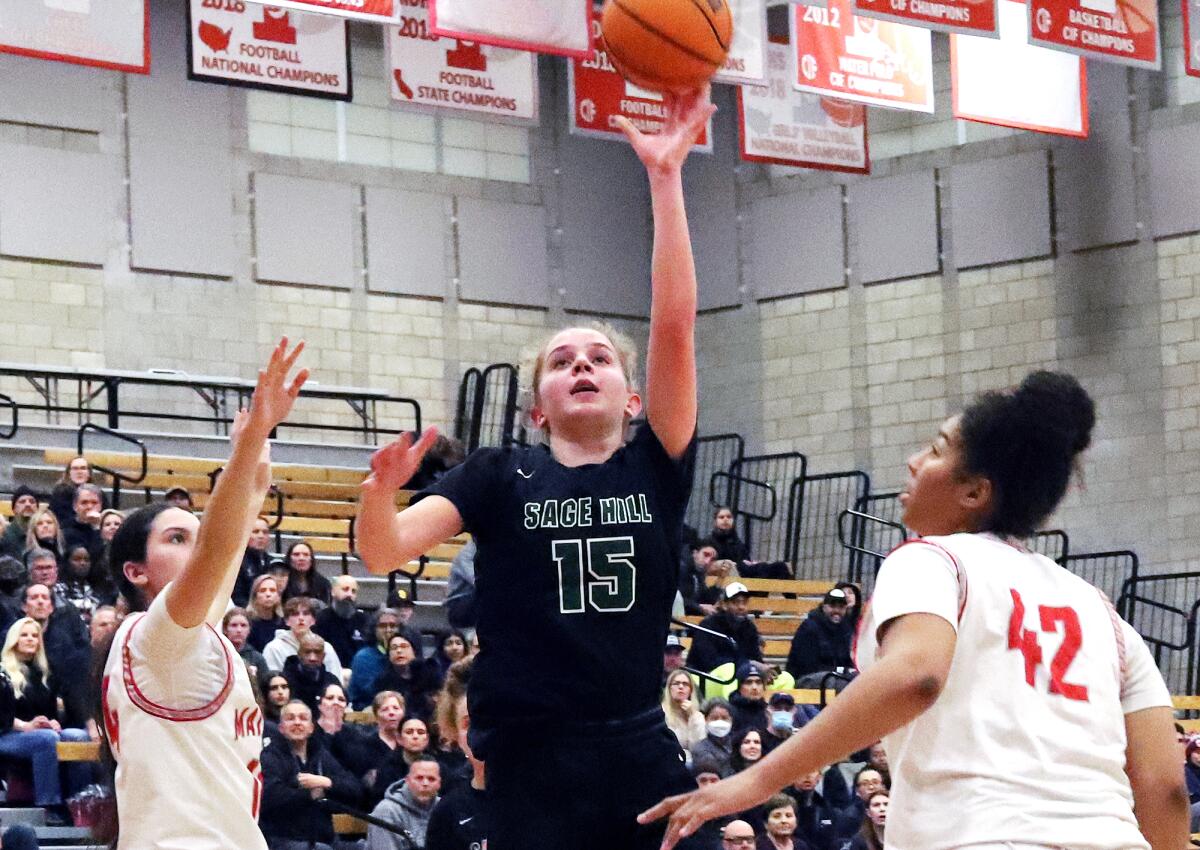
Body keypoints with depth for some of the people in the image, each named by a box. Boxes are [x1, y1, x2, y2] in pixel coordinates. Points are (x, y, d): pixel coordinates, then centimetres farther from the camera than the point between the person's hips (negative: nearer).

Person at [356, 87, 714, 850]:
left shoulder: (656, 468, 7)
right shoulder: (500, 478, 7)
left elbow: (675, 325, -3)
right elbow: (384, 552, -4)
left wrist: (665, 178, -11)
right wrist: (382, 490, -26)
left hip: (640, 752, 2)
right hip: (532, 762, -1)